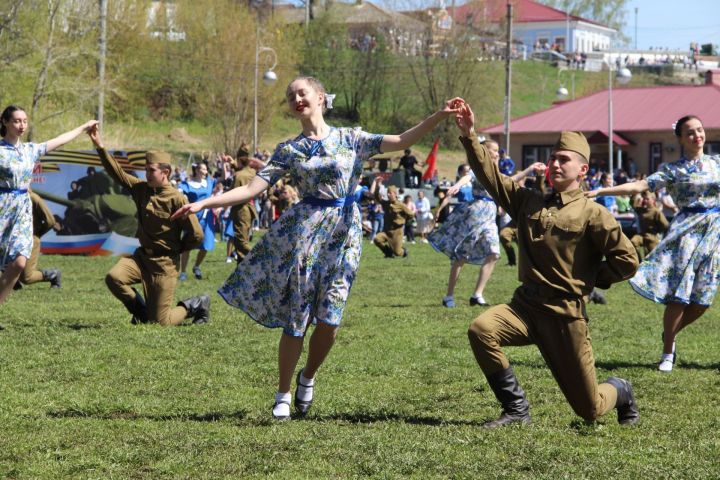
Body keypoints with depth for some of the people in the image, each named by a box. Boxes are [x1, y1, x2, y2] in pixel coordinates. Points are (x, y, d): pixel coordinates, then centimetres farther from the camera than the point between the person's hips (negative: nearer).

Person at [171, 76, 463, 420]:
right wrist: (203, 204, -9)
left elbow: (403, 141, -2)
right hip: (304, 230, 0)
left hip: (343, 234, 0)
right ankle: (283, 394, 11)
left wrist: (439, 116, -15)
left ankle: (307, 377, 23)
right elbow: (251, 189, 0)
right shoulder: (288, 150, 5)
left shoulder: (350, 139, 5)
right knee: (296, 318, -3)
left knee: (328, 320, -5)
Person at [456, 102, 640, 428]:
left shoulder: (591, 214, -6)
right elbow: (490, 174, -1)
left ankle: (620, 392, 43)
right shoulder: (528, 202, 7)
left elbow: (627, 260, -7)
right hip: (526, 305, 4)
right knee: (481, 329, -29)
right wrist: (469, 136, -11)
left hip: (566, 314, -4)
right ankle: (516, 410, -13)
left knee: (589, 409, 2)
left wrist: (590, 280, -1)